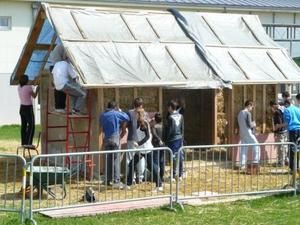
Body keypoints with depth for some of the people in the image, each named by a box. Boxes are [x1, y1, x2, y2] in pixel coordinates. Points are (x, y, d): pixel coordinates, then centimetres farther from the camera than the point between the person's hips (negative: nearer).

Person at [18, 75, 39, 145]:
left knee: (23, 126, 11)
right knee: (31, 126, -2)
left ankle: (23, 143, 11)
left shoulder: (19, 87, 2)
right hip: (28, 108, -7)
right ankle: (28, 143, -8)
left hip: (22, 108, 7)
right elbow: (34, 96, -2)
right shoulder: (29, 87, -16)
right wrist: (37, 89, 15)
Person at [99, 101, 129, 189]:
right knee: (116, 160, -5)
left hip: (106, 139, 5)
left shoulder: (102, 115, 9)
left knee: (108, 159, 11)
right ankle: (116, 181, -11)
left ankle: (108, 180, 15)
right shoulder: (116, 114, -5)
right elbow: (127, 118, 3)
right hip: (115, 138, -5)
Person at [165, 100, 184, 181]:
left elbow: (169, 130, -13)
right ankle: (180, 175, 16)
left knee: (173, 157, -3)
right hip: (179, 138, 6)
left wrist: (166, 140, -3)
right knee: (180, 156, 10)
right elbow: (182, 128, 11)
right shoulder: (180, 116, 4)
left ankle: (173, 176, -1)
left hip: (172, 139, -6)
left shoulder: (170, 117, -15)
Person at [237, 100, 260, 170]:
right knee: (256, 146, 5)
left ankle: (242, 165, 4)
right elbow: (249, 125, -15)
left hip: (242, 134, 8)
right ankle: (255, 162, 1)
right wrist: (254, 124, 6)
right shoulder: (247, 113, -12)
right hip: (248, 133, -7)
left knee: (243, 149, 7)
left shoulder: (240, 113, 13)